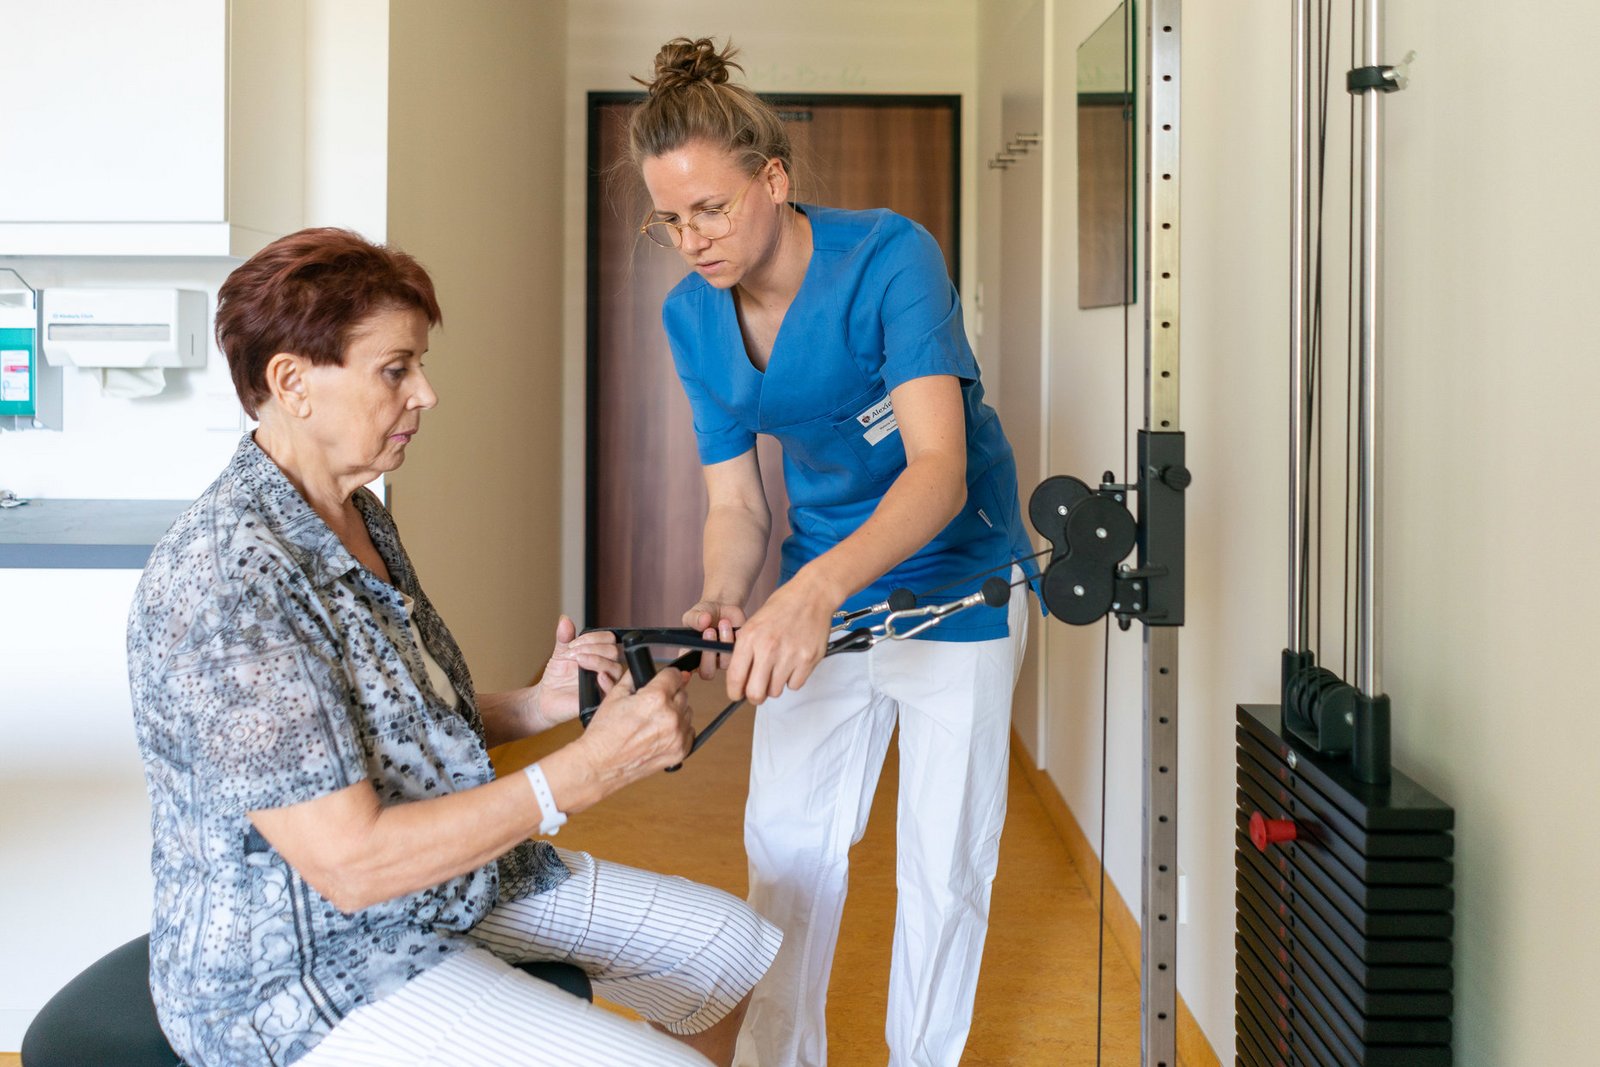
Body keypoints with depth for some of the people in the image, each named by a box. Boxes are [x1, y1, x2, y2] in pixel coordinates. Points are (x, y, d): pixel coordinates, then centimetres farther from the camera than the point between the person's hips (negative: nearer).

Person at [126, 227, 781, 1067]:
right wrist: (591, 768, -28)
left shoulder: (360, 518, 5)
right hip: (301, 971, -9)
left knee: (731, 943, 11)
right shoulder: (227, 581, -26)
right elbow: (351, 863, -28)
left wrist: (538, 706, -5)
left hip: (448, 883, 10)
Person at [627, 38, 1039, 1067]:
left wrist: (817, 589, -51)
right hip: (819, 589, 5)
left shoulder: (888, 256, -24)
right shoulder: (693, 315, -7)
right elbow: (735, 501, -3)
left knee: (943, 862, 6)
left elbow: (940, 466, -35)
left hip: (953, 579, -4)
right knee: (787, 841, 12)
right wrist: (723, 602, -25)